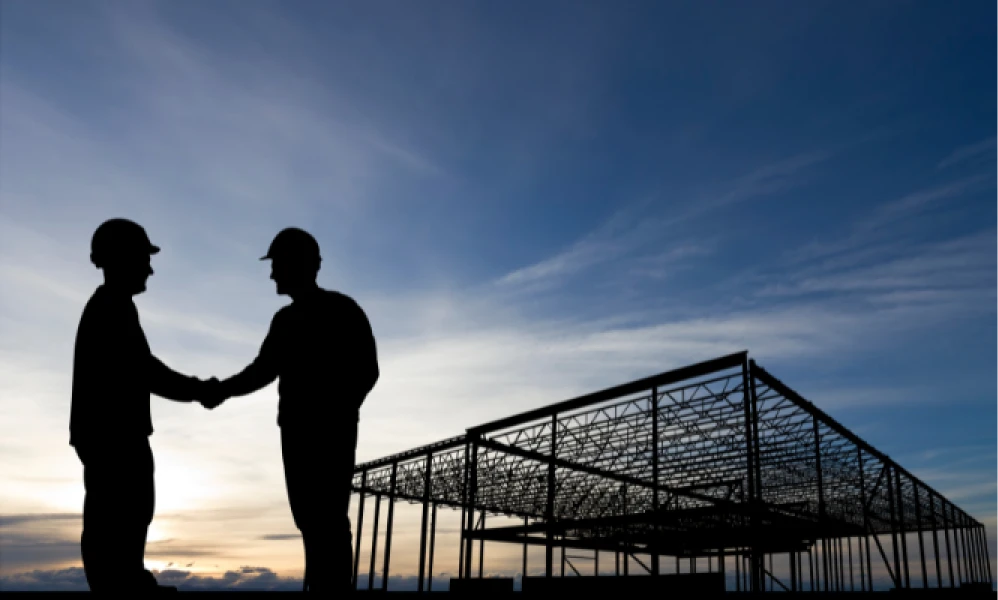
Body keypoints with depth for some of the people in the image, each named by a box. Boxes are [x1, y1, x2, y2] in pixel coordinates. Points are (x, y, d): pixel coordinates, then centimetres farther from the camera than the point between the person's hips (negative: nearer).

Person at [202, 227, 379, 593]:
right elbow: (263, 370, 17)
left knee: (329, 519, -11)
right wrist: (223, 390, 0)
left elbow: (365, 370, -8)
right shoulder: (285, 320, 17)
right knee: (309, 518, 7)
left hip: (332, 432, -7)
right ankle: (318, 587, 13)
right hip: (296, 430, 7)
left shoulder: (342, 311, -4)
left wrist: (337, 416, -17)